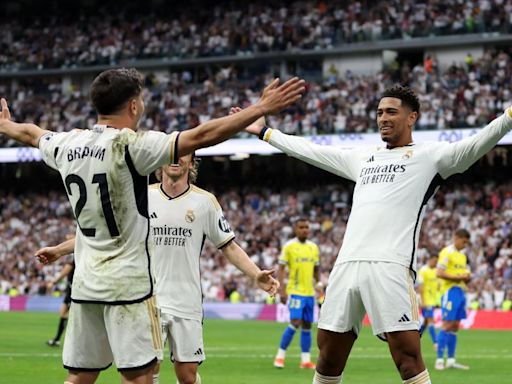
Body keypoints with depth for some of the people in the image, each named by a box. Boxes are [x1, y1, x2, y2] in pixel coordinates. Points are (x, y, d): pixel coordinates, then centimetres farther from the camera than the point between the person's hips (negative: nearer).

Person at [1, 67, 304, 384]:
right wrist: (262, 108, -19)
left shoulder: (67, 145, 5)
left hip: (86, 283, 7)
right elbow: (202, 136, -21)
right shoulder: (130, 146, -14)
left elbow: (31, 133, 27)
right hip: (128, 283, -7)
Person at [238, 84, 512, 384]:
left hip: (390, 266, -6)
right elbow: (310, 151, 35)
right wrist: (264, 131, 39)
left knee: (408, 358, -13)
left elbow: (477, 144, -7)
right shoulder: (363, 158, 25)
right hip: (346, 265, 6)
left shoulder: (429, 156, 6)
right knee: (329, 355, 10)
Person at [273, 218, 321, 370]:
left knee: (307, 325, 6)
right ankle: (280, 355, -4)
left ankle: (306, 360, 10)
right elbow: (281, 269, -6)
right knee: (295, 322, -15)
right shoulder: (289, 246, -4)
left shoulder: (314, 247, 11)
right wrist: (282, 290, -13)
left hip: (310, 292, 5)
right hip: (295, 291, -5)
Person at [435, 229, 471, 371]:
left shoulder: (462, 255, 19)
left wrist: (466, 277, 3)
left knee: (455, 326, 7)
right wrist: (457, 277, -18)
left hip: (461, 291, 8)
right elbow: (439, 273, -15)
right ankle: (439, 360, -10)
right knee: (447, 325, -11)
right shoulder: (447, 253, -7)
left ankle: (451, 360, 9)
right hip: (450, 291, -8)